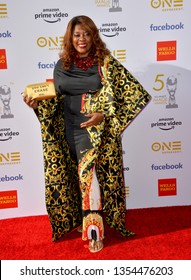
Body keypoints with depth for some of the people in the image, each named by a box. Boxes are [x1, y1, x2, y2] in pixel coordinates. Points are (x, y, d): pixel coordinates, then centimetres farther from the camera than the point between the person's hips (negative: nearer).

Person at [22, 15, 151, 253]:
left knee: (88, 173, -10)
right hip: (70, 129, 4)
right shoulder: (61, 66, 7)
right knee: (80, 175, 11)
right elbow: (56, 99, 14)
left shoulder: (105, 63, -6)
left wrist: (104, 115, -18)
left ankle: (95, 229, 6)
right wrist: (37, 104, -6)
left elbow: (135, 93, -9)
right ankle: (83, 219, 29)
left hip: (97, 129, -4)